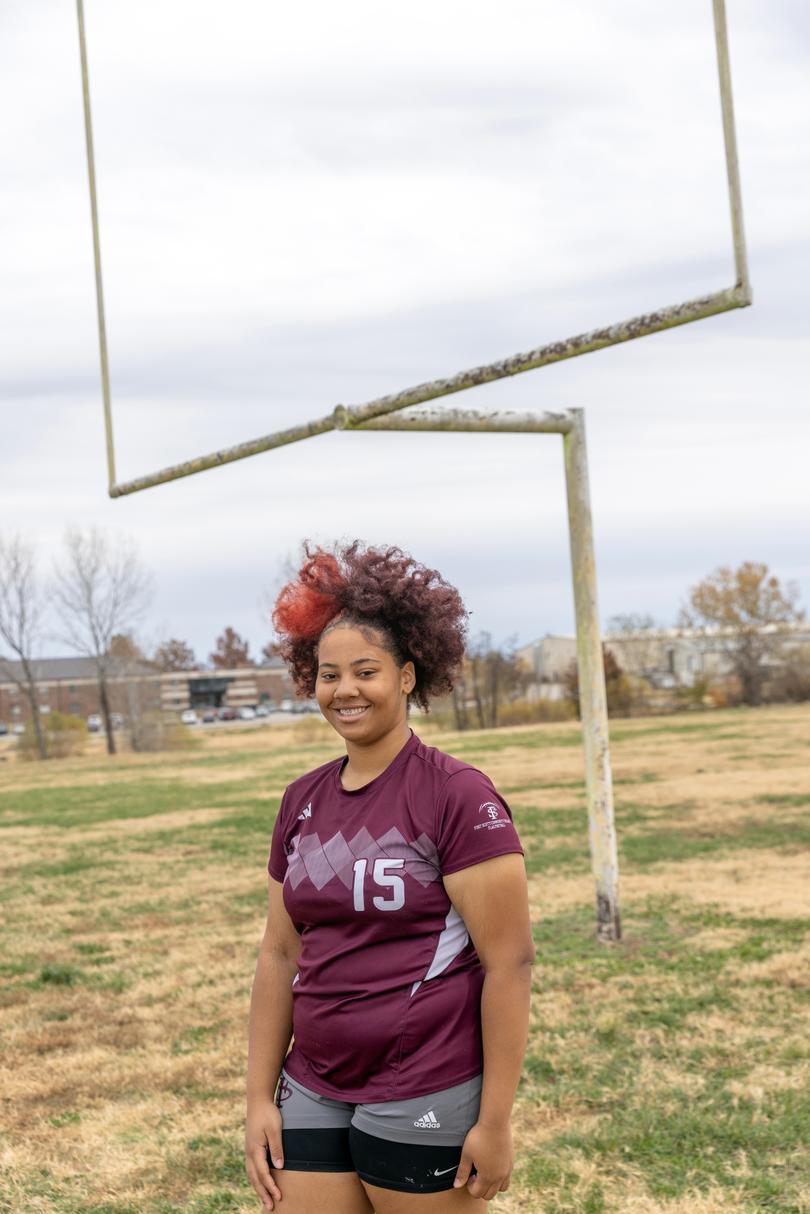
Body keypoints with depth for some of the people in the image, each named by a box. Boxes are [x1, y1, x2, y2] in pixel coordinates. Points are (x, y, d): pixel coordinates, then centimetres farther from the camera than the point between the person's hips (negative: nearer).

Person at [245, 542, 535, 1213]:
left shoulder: (457, 795, -11)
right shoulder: (304, 801, 7)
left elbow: (510, 962, -12)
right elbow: (280, 955, 12)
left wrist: (495, 1120, -13)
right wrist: (260, 1098, 9)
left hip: (424, 1100, -5)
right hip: (315, 1096, 6)